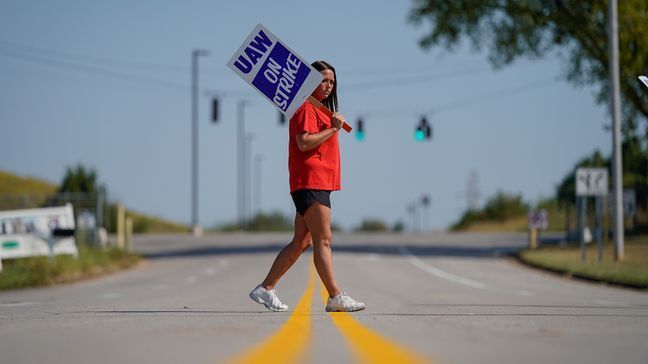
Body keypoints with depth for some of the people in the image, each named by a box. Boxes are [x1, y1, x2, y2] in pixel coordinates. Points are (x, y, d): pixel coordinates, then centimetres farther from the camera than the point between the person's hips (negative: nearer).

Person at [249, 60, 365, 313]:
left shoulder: (320, 109, 24)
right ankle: (335, 297, -12)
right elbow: (304, 142, -19)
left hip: (319, 183, 11)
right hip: (311, 181, -11)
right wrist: (333, 129, -16)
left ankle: (265, 289, 13)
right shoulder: (306, 108, -8)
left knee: (301, 243, 10)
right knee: (323, 240, -11)